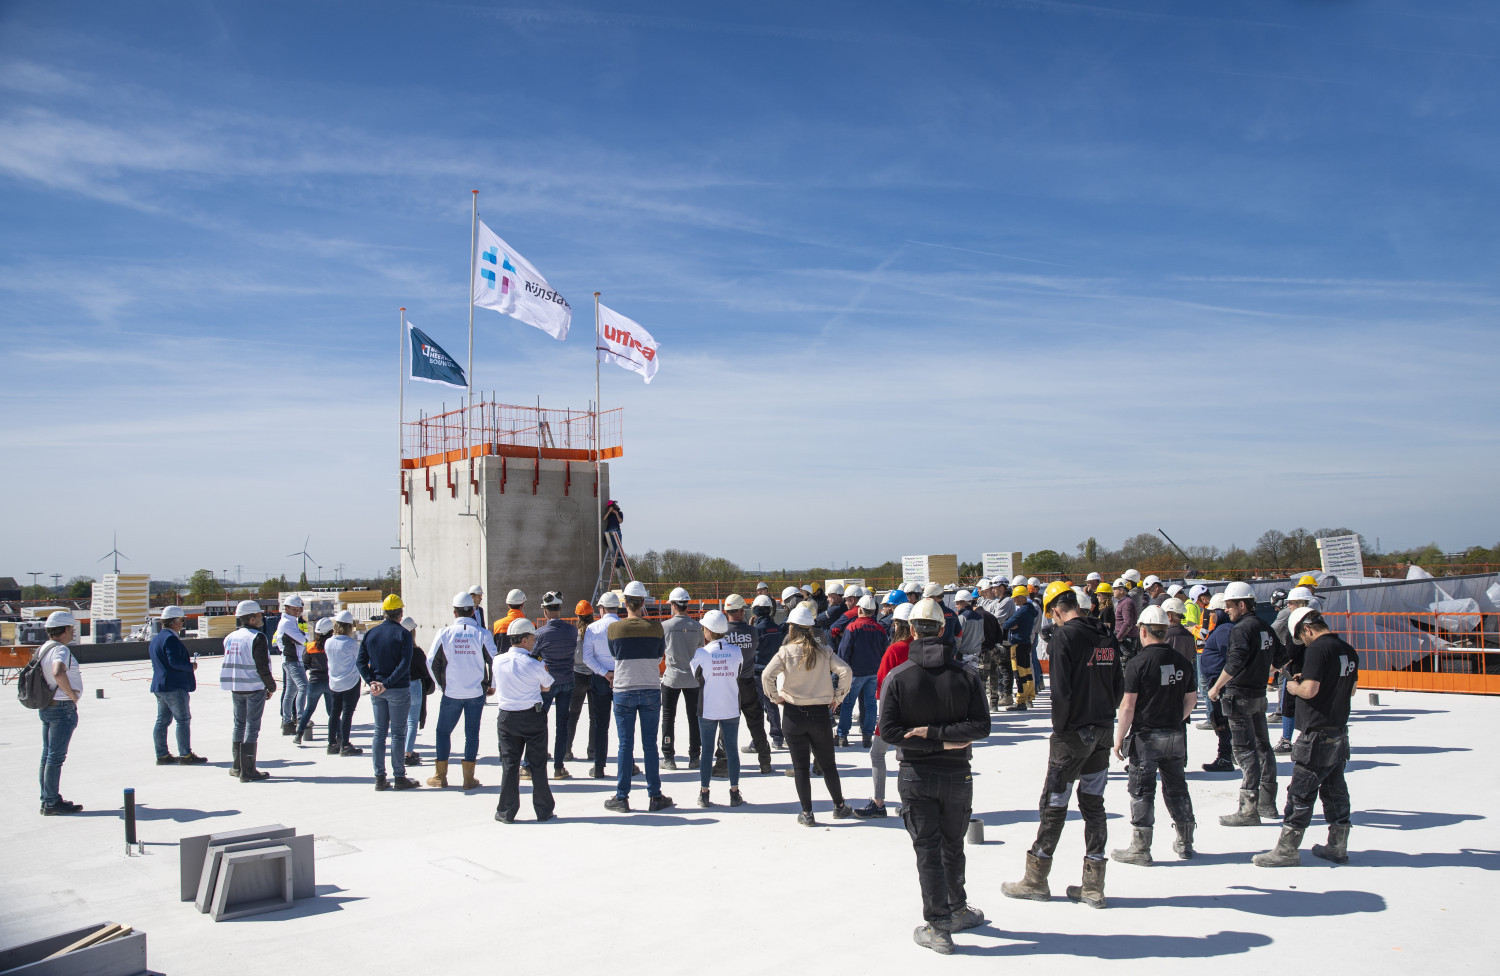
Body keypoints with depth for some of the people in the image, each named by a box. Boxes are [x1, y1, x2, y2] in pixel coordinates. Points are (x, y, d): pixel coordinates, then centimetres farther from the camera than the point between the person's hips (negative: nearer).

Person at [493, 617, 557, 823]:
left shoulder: (498, 662, -3)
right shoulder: (534, 665, -13)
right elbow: (546, 687, 2)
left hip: (507, 718, 3)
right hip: (533, 717, -2)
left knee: (509, 764, 9)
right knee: (538, 764, 7)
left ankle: (506, 812, 12)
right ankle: (544, 811, 14)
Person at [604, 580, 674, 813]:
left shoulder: (614, 628, -7)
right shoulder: (655, 627, -5)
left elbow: (614, 654, 8)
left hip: (623, 691, -1)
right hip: (651, 690, 1)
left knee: (625, 745, 5)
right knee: (650, 744, 7)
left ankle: (621, 797, 9)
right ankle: (655, 796, 12)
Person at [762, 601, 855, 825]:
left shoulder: (785, 652, -7)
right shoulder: (824, 652, -2)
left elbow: (766, 676, -18)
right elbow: (846, 671, -12)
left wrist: (776, 698, -4)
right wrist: (837, 698, -1)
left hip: (793, 714, -2)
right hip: (820, 714, 2)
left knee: (800, 767, 7)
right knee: (828, 764, 16)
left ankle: (807, 814, 10)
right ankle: (839, 807, 25)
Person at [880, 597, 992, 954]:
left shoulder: (897, 677, -10)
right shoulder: (966, 675, -7)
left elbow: (889, 731, -14)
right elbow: (981, 726, -13)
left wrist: (930, 736, -10)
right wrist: (942, 735, -13)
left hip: (915, 776, -2)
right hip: (957, 774, 2)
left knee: (927, 850, 6)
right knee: (952, 846, 20)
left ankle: (938, 927, 8)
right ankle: (958, 911, 35)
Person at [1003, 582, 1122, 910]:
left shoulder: (1064, 636, -15)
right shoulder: (1107, 637, 6)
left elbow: (1061, 691, -20)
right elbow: (1118, 687, 10)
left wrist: (1059, 728, -8)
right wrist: (1104, 717, 16)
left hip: (1073, 734, -6)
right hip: (1103, 733, 6)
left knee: (1054, 804, 4)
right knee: (1093, 803, 12)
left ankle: (1036, 880, 16)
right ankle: (1093, 886, 16)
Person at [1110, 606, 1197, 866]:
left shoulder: (1138, 663, -14)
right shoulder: (1182, 661, 2)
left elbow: (1128, 705, -15)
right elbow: (1192, 699, 10)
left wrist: (1119, 738, -8)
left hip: (1146, 737, -5)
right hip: (1176, 736, 5)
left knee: (1142, 791, 2)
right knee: (1176, 787, 16)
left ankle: (1140, 848, 5)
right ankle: (1185, 843, 26)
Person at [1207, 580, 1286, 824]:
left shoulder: (1241, 628, -17)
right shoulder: (1265, 628, 10)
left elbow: (1235, 662, -27)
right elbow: (1280, 659, 19)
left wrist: (1216, 687, -19)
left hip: (1240, 695, -9)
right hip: (1259, 693, 9)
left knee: (1245, 750, -7)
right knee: (1262, 746, 16)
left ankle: (1248, 809, -6)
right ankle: (1267, 802, 27)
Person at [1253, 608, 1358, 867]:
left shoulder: (1317, 649, -17)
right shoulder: (1349, 651, 9)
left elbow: (1309, 690, -25)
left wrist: (1294, 687, -4)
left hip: (1317, 734, -8)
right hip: (1340, 733, 9)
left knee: (1301, 792, -3)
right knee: (1335, 790, 16)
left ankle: (1287, 851, 2)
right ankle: (1338, 847, 24)